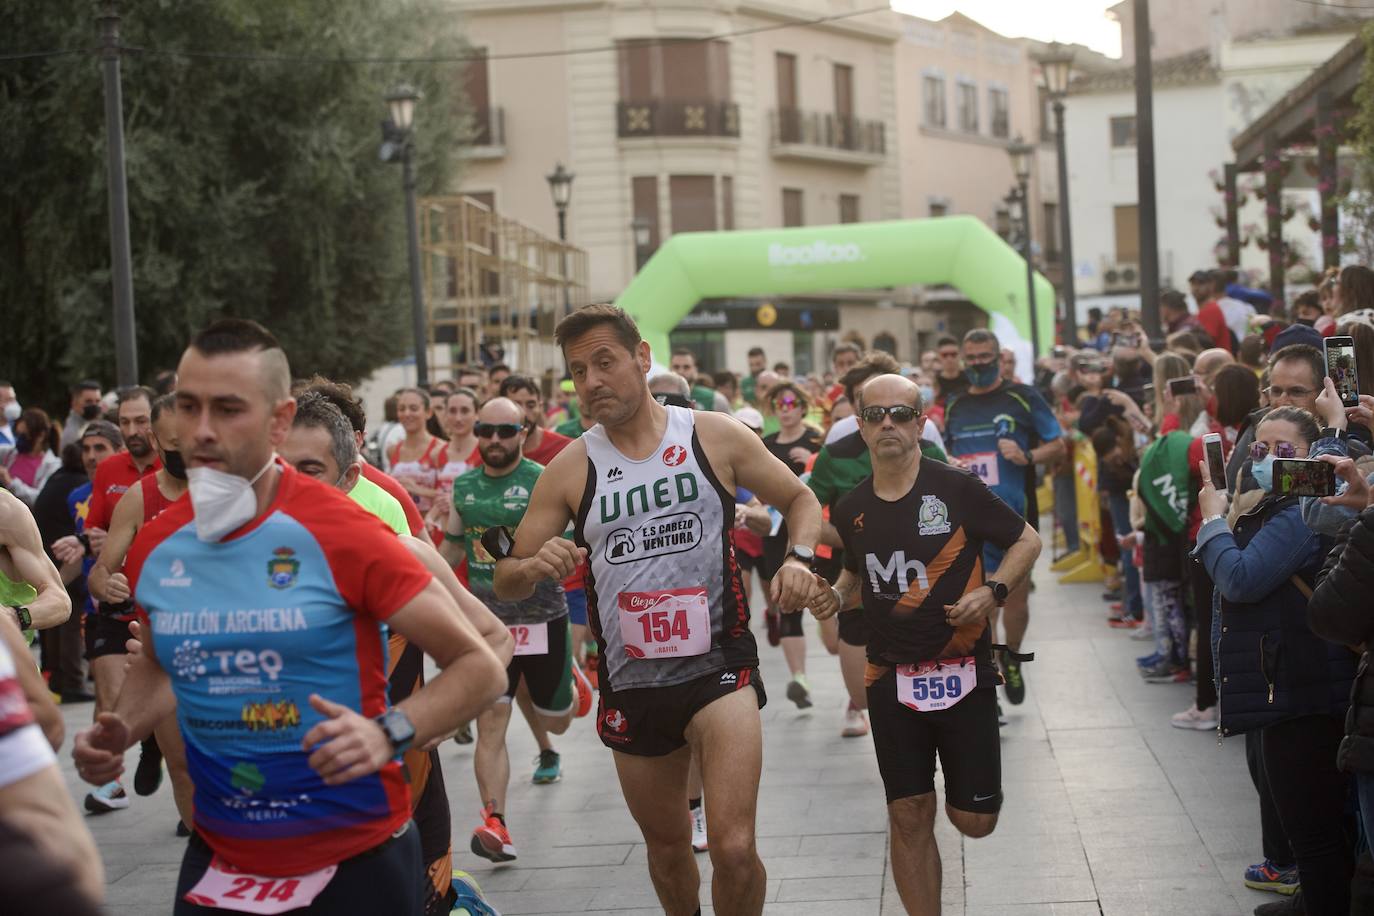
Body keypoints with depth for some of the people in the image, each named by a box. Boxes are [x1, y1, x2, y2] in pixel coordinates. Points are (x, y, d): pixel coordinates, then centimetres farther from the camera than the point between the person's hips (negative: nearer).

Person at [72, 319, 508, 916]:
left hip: (355, 859, -4)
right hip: (217, 860, 4)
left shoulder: (341, 534, -16)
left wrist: (389, 733, -28)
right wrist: (122, 731, 0)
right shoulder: (153, 550, -1)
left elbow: (478, 665, -12)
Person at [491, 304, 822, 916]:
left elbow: (799, 500, 12)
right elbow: (506, 581, 4)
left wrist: (799, 558, -9)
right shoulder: (570, 469, 1)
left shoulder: (716, 437, -2)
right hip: (629, 682, 3)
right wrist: (535, 566, -20)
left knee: (734, 849, -18)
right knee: (666, 845, 18)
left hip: (718, 665, -3)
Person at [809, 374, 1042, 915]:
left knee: (974, 821, 2)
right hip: (891, 679, 3)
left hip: (963, 672, -2)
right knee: (909, 820, 1)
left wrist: (992, 591, -14)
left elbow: (1026, 541, 1)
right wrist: (836, 596, 2)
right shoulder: (851, 510, 4)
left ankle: (964, 790, 38)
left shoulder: (957, 489, -9)